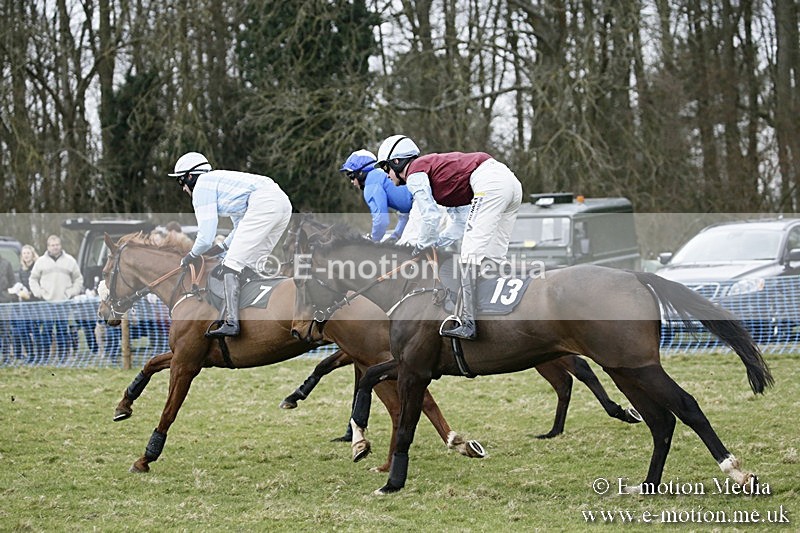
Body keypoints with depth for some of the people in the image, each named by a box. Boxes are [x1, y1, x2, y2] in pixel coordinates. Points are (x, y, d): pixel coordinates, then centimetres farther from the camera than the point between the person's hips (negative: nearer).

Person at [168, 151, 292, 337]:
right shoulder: (220, 180, 35)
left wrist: (192, 256, 18)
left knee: (232, 264, -9)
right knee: (250, 265, 16)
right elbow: (242, 228, 38)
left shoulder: (202, 186, 7)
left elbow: (206, 236, 1)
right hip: (283, 203, 9)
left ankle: (231, 322, -19)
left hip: (263, 202, -9)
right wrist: (219, 248, 34)